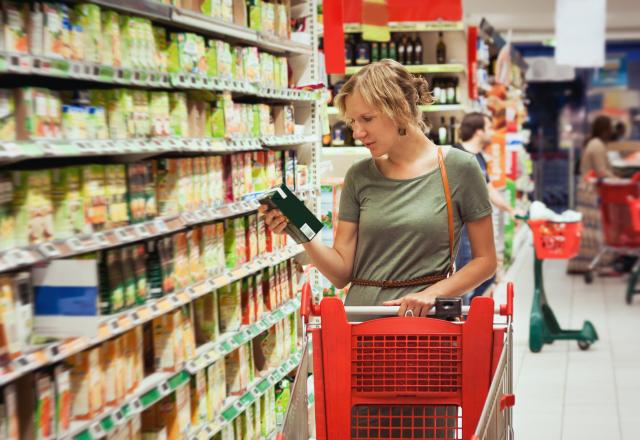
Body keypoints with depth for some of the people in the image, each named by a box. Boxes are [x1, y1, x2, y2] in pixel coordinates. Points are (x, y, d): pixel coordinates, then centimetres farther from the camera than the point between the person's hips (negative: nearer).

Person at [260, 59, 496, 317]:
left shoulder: (458, 169, 0)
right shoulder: (359, 177, 9)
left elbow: (485, 260, 4)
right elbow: (342, 274, 7)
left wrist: (432, 293, -10)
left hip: (422, 317, -4)